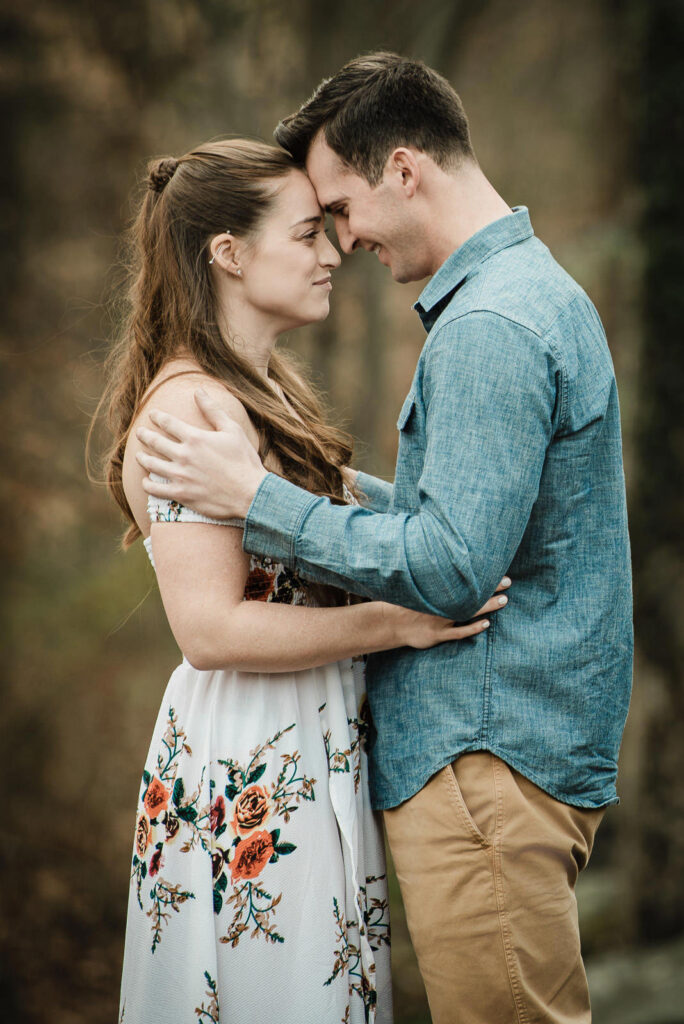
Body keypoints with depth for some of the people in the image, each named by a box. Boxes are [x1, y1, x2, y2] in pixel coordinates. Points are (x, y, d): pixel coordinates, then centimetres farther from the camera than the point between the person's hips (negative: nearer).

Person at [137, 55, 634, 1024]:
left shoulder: (489, 328, -19)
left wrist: (260, 500, -16)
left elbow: (451, 569, -23)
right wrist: (322, 482, 22)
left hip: (489, 766, -11)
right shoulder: (536, 288, 15)